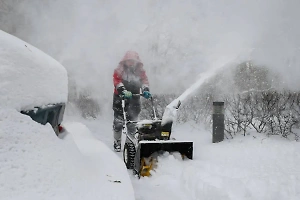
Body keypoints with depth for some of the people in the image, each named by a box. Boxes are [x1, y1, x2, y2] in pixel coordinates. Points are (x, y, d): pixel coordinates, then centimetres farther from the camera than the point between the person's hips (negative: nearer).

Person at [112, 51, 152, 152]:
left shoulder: (140, 71, 11)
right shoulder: (119, 70, 2)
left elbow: (144, 80, -3)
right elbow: (117, 81, -13)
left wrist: (145, 90, -24)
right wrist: (123, 91, -31)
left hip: (134, 99, 2)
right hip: (120, 99, -2)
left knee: (132, 123, 3)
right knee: (118, 122, -5)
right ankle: (117, 142, 12)